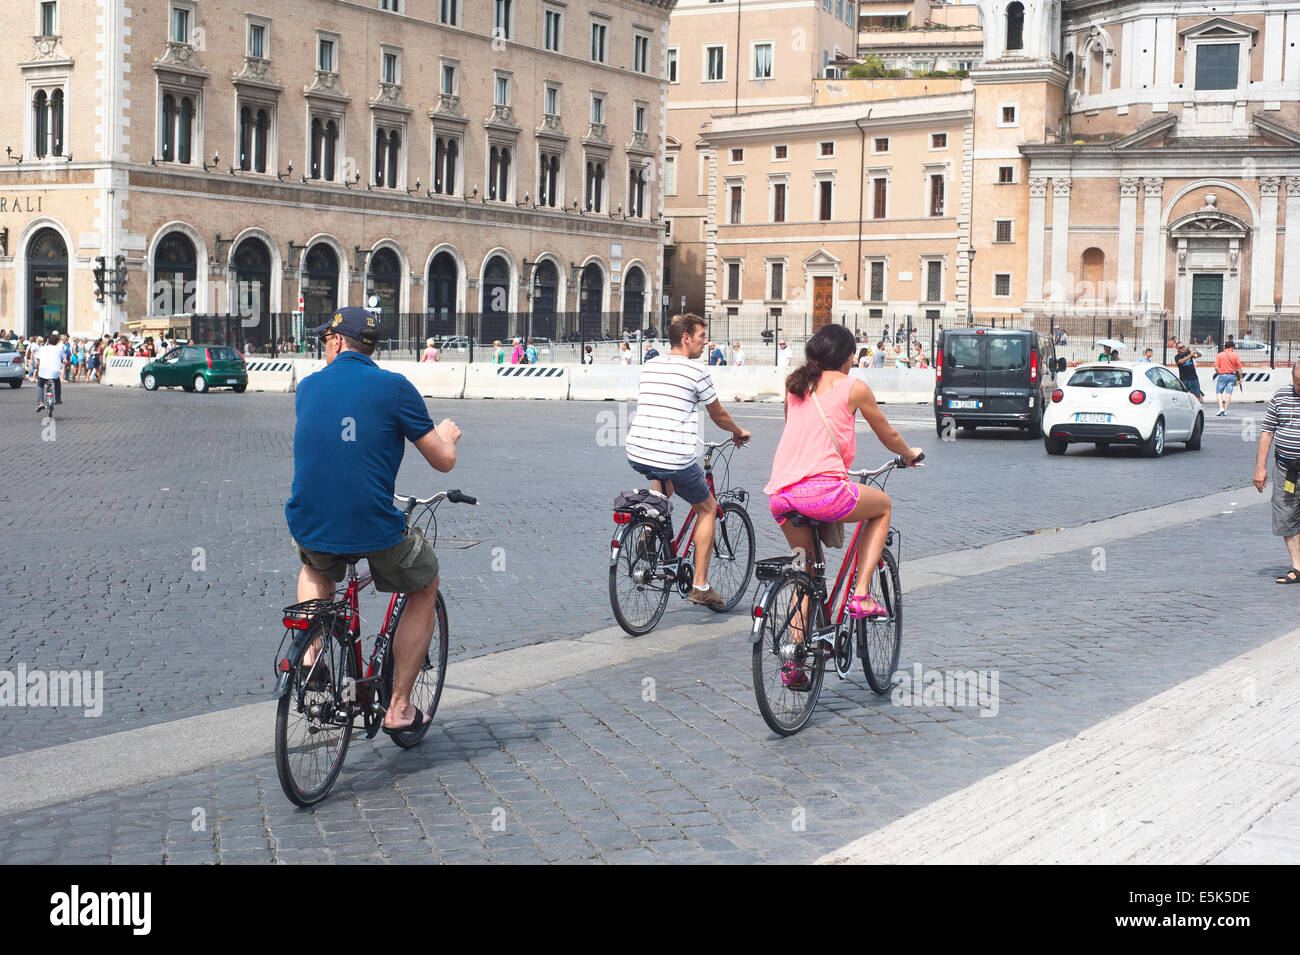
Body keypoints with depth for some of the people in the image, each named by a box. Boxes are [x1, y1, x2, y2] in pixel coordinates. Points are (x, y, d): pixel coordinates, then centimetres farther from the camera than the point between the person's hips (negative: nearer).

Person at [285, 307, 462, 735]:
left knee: (315, 567, 40)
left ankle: (308, 658, 19)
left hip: (306, 527, 4)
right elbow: (444, 460, 0)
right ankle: (399, 706, 21)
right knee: (425, 587, 26)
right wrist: (446, 435, 24)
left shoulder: (307, 388, 9)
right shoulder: (394, 387, -4)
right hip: (374, 531, -4)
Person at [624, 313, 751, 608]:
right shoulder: (696, 371, -5)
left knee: (665, 481, 40)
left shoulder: (649, 366, 14)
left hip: (636, 454, 6)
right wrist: (738, 432, 28)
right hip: (674, 457, -6)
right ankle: (700, 586, 14)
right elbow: (719, 415, 7)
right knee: (707, 508, 16)